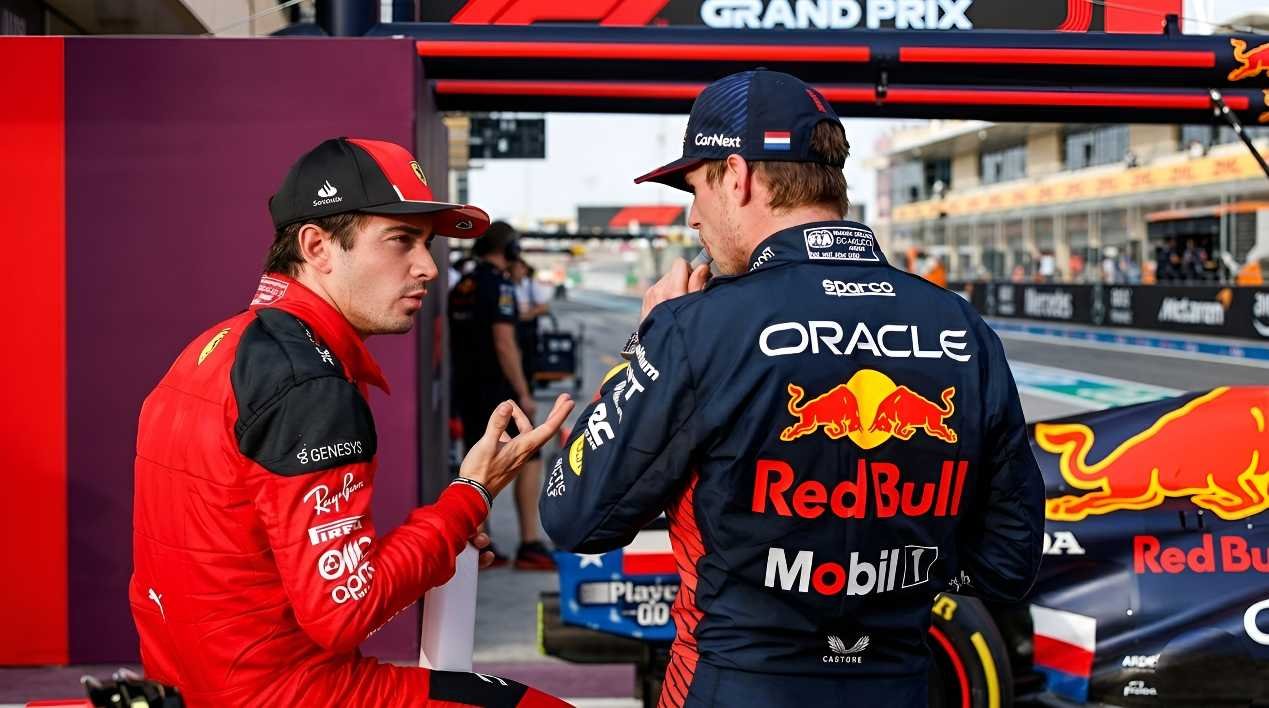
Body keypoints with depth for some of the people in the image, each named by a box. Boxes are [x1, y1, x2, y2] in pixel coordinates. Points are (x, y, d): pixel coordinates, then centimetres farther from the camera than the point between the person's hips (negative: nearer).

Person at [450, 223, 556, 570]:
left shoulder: (461, 287, 12)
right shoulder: (499, 285, -13)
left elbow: (453, 340, 17)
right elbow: (504, 344, -19)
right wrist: (524, 392, -17)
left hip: (467, 388, 8)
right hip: (496, 387, -8)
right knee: (529, 460, -2)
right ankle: (529, 545, -6)